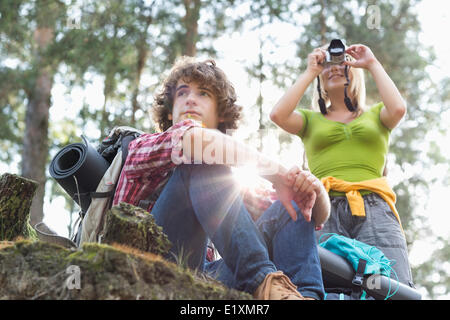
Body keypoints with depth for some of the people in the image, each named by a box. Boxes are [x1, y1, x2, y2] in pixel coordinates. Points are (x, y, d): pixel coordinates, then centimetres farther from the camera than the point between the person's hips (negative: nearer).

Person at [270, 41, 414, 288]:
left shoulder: (375, 114, 25)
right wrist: (310, 71, 14)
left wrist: (373, 64, 14)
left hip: (374, 209, 0)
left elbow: (398, 109, 2)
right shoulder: (311, 120, 24)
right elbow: (278, 115, 4)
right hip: (325, 210, 0)